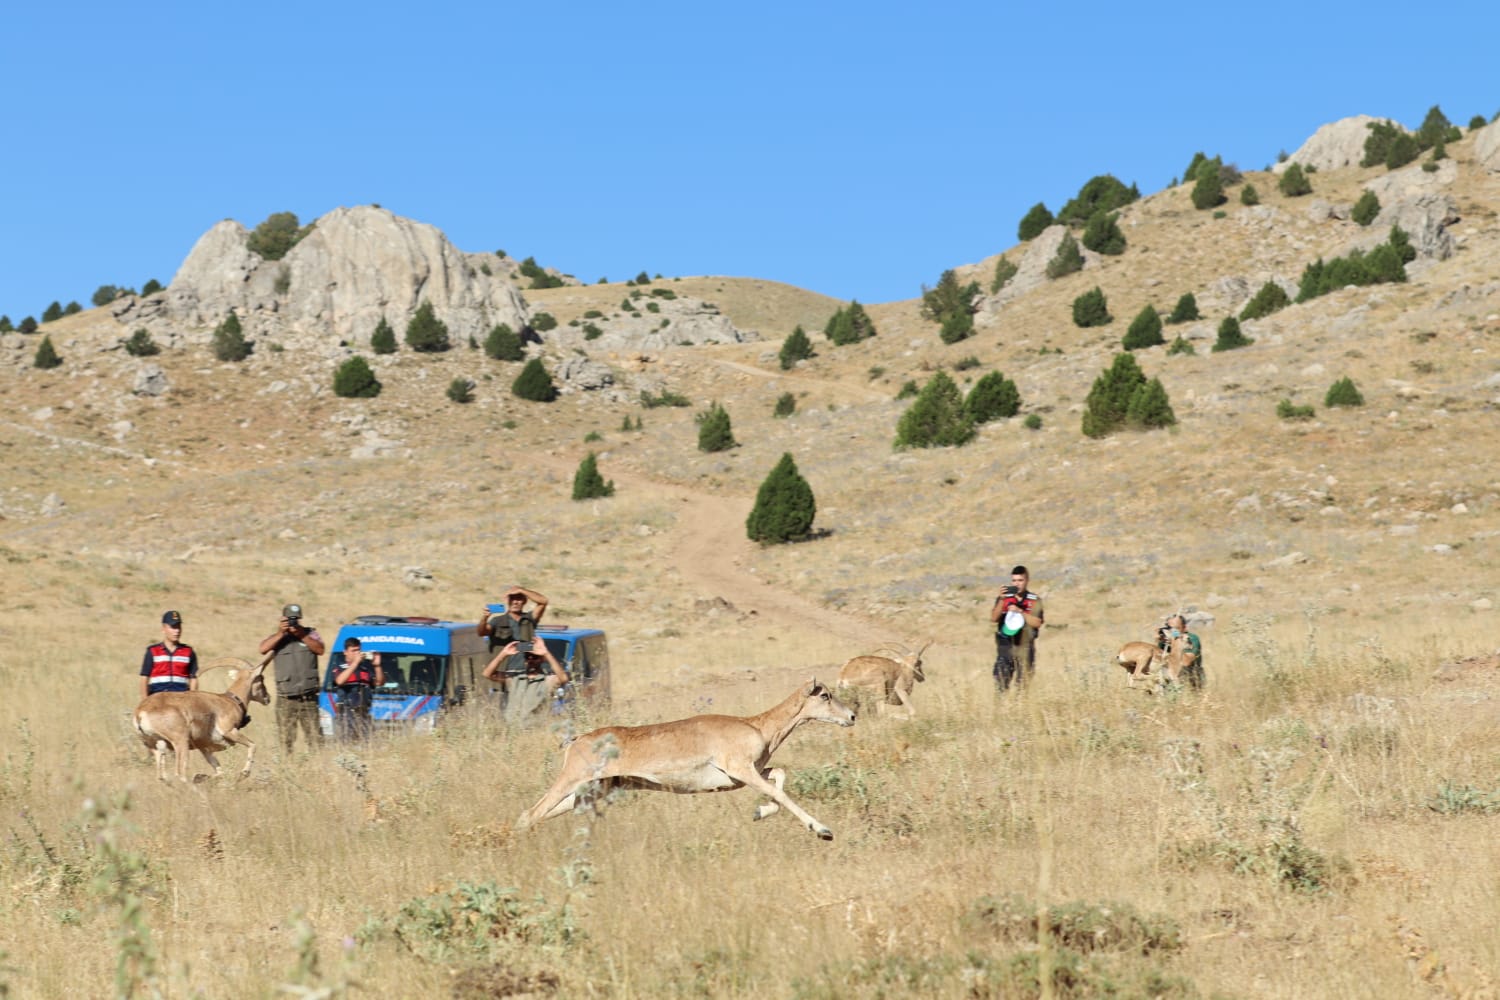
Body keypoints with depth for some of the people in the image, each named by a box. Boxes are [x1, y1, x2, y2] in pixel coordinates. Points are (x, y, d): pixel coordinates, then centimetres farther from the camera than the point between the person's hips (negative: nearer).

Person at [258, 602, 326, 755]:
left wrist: (302, 635, -11)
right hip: (286, 699, 0)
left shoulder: (310, 633, 10)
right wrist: (280, 633, -15)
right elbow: (263, 649, -8)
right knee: (286, 739, 1)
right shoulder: (278, 637, 9)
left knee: (315, 737, -3)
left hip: (308, 698, 0)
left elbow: (320, 650, -5)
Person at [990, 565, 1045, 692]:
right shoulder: (1004, 598, 5)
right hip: (1005, 646, 0)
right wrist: (1002, 600, -18)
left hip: (1025, 648, 0)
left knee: (1023, 685, 4)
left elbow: (1037, 623, -7)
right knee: (1001, 684, -9)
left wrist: (1020, 611, -17)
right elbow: (993, 618, -5)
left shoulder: (1034, 601, 2)